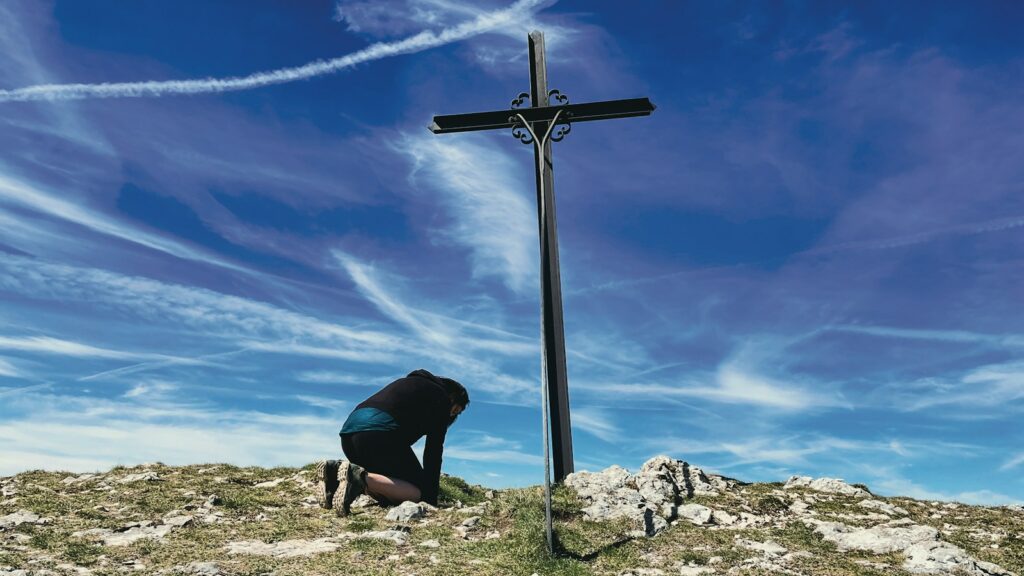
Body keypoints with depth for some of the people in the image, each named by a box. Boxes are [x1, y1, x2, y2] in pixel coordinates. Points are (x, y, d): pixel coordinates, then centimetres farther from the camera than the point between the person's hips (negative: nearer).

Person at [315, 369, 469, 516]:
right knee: (420, 492, -2)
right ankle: (361, 478, -24)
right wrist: (431, 500, 10)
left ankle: (336, 471, 0)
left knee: (387, 485, 21)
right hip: (378, 432, -9)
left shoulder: (413, 382, 36)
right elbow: (434, 452, 5)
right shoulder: (441, 398, 11)